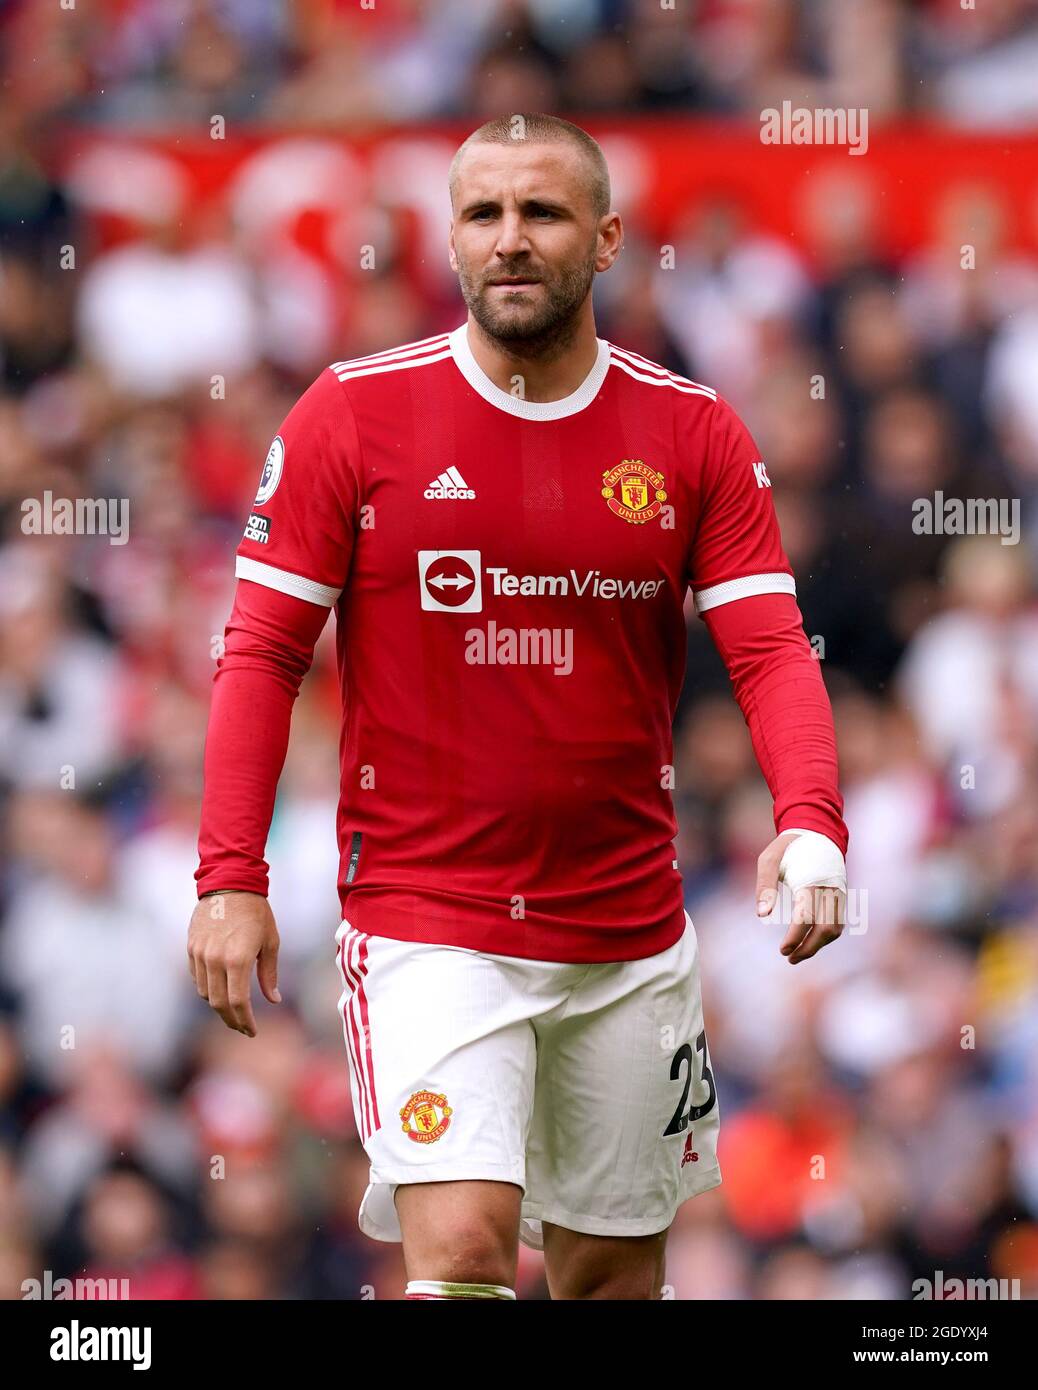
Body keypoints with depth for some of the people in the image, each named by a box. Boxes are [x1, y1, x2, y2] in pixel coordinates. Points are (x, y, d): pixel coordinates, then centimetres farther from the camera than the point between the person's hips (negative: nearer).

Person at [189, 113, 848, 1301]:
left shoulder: (693, 435, 2)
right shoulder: (353, 414, -3)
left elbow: (771, 651, -4)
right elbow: (261, 653, -1)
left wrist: (810, 825, -23)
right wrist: (228, 877, -10)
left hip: (631, 940, 3)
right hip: (424, 924, -3)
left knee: (612, 1267, 11)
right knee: (462, 1245, -20)